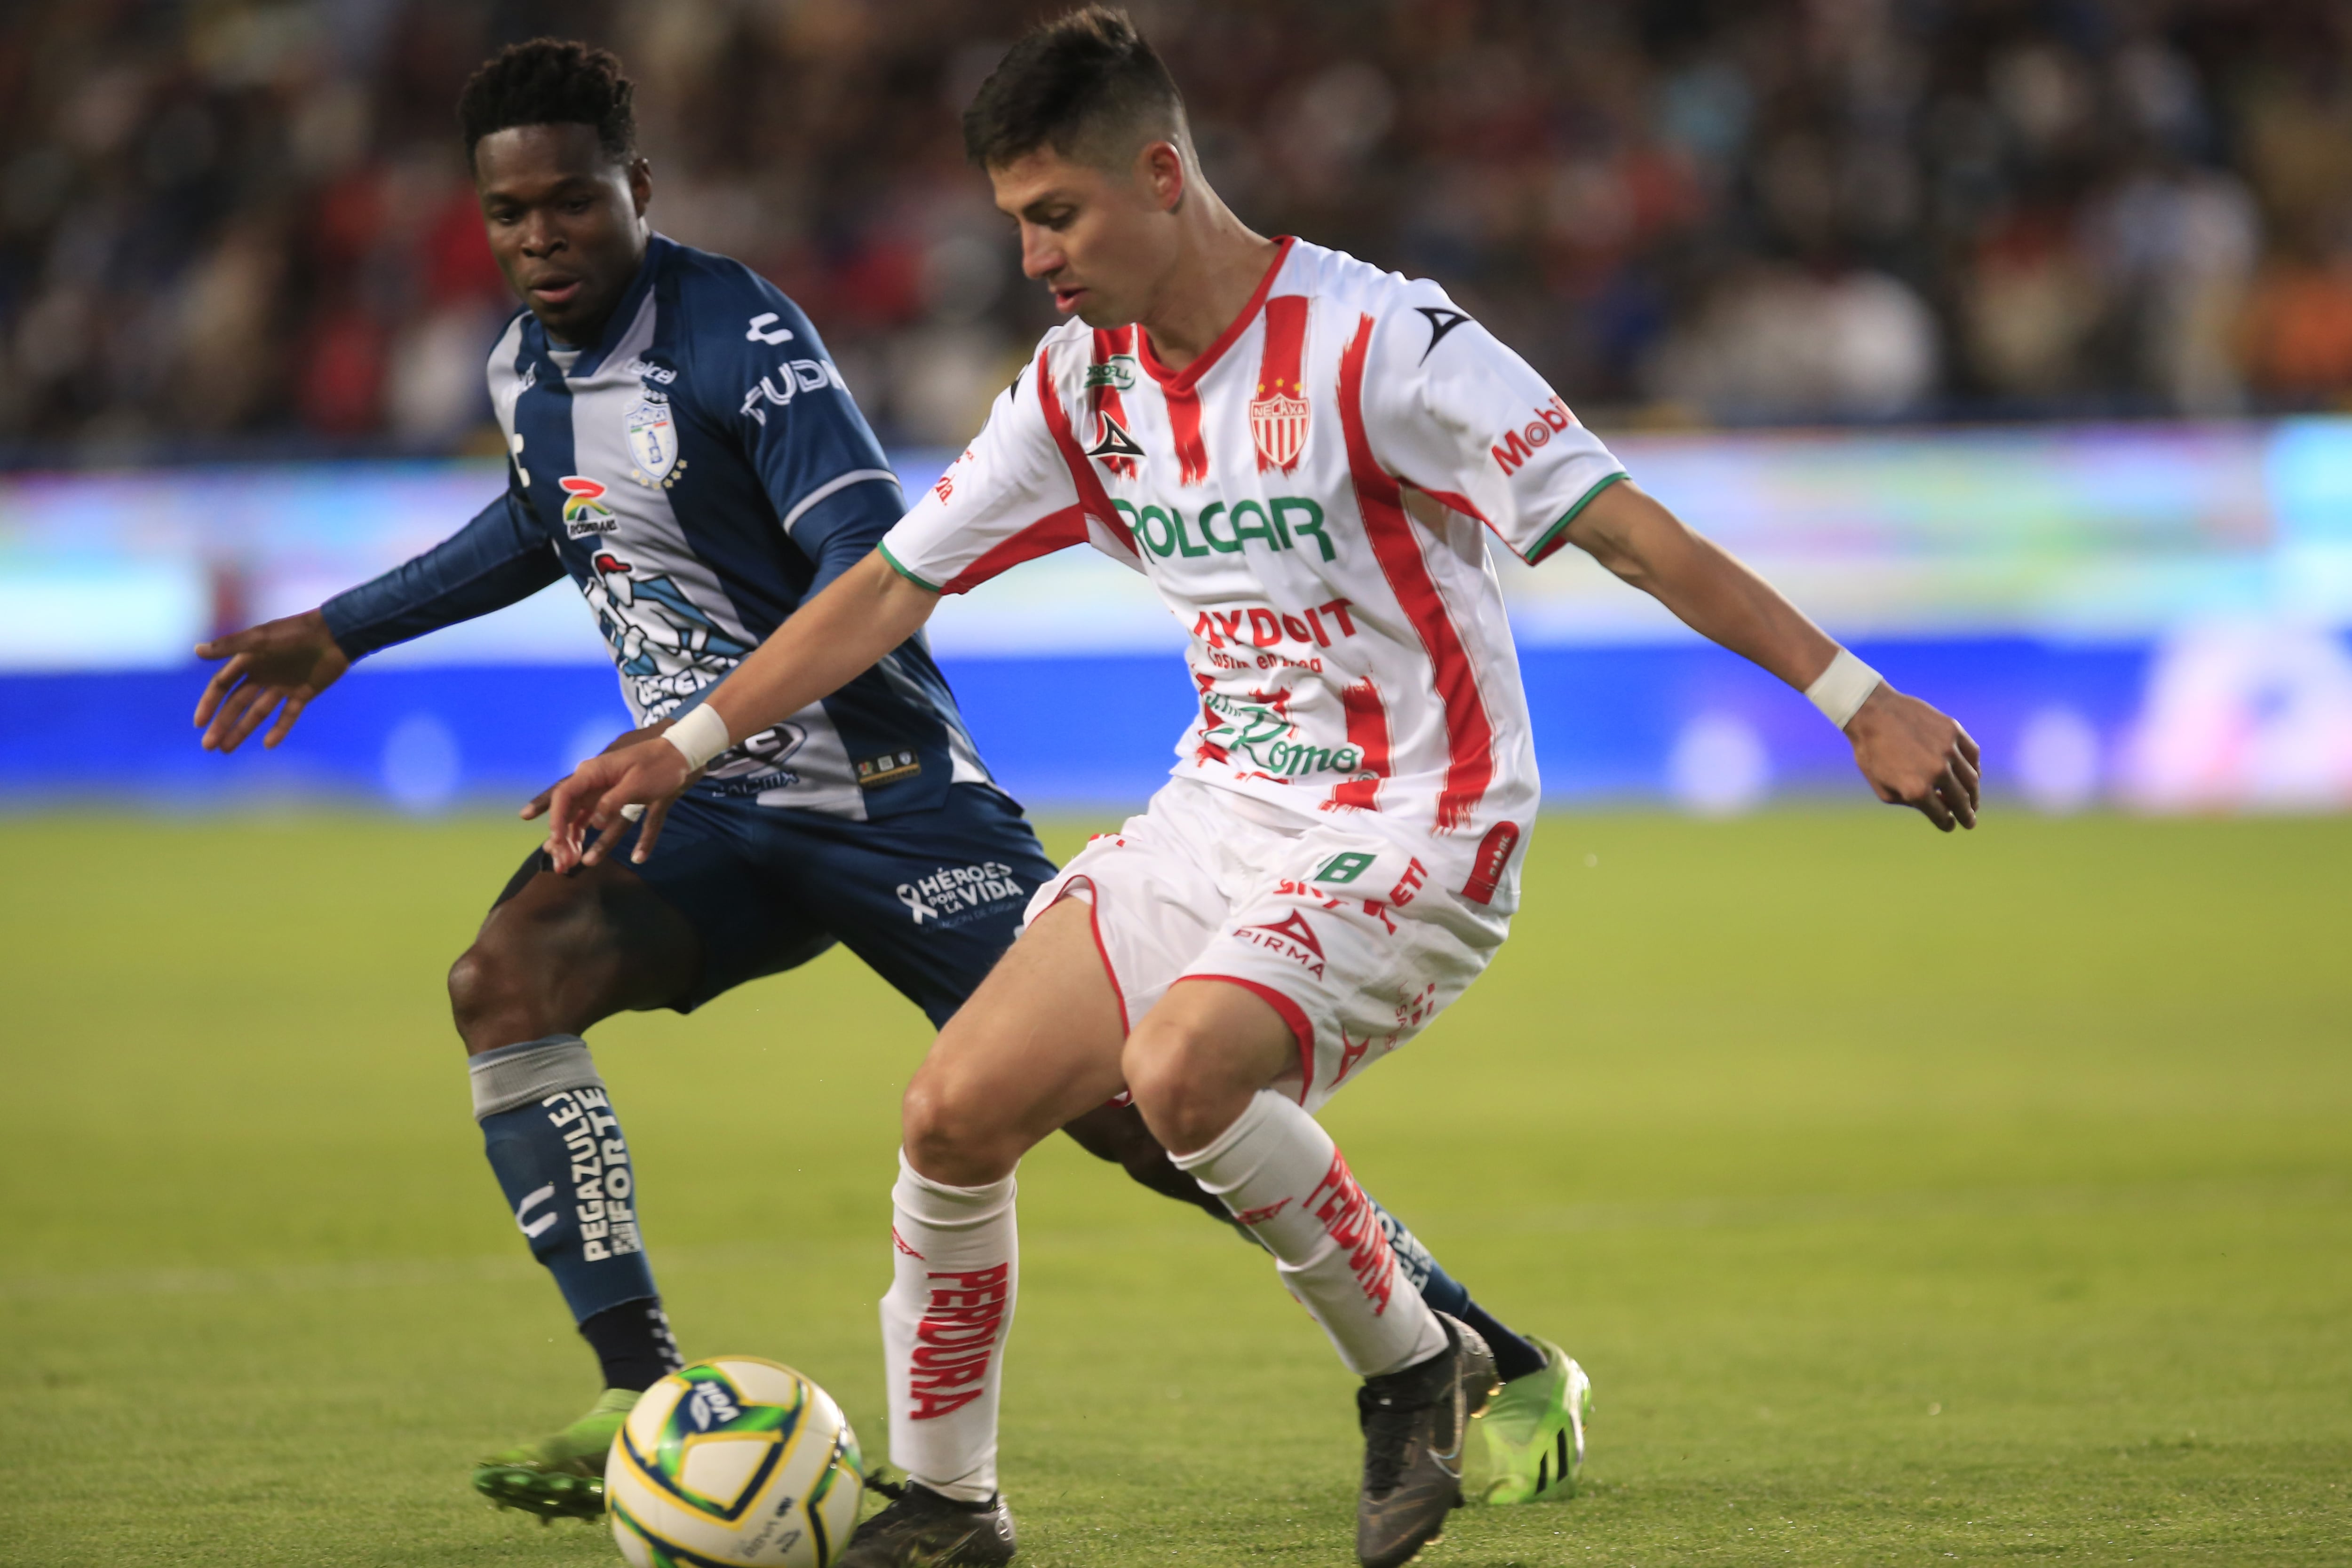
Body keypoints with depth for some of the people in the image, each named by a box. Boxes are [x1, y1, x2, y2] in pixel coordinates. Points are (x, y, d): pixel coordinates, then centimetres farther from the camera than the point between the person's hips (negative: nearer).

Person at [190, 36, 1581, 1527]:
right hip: (725, 824, 7)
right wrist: (343, 631, 30)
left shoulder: (736, 332, -18)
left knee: (1127, 1107, -12)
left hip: (885, 796, -7)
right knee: (505, 978, -21)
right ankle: (642, 1404, -18)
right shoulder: (525, 368, 7)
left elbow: (874, 559, -28)